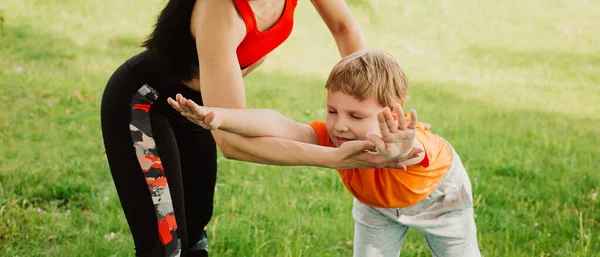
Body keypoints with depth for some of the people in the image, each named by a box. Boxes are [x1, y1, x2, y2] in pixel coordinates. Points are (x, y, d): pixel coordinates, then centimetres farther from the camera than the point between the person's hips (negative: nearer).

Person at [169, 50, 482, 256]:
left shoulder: (408, 146, -49)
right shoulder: (334, 137, -40)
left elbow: (412, 150, -75)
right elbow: (280, 126, -57)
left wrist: (401, 151, -101)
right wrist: (219, 117, -73)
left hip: (437, 193, -3)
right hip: (376, 201, 3)